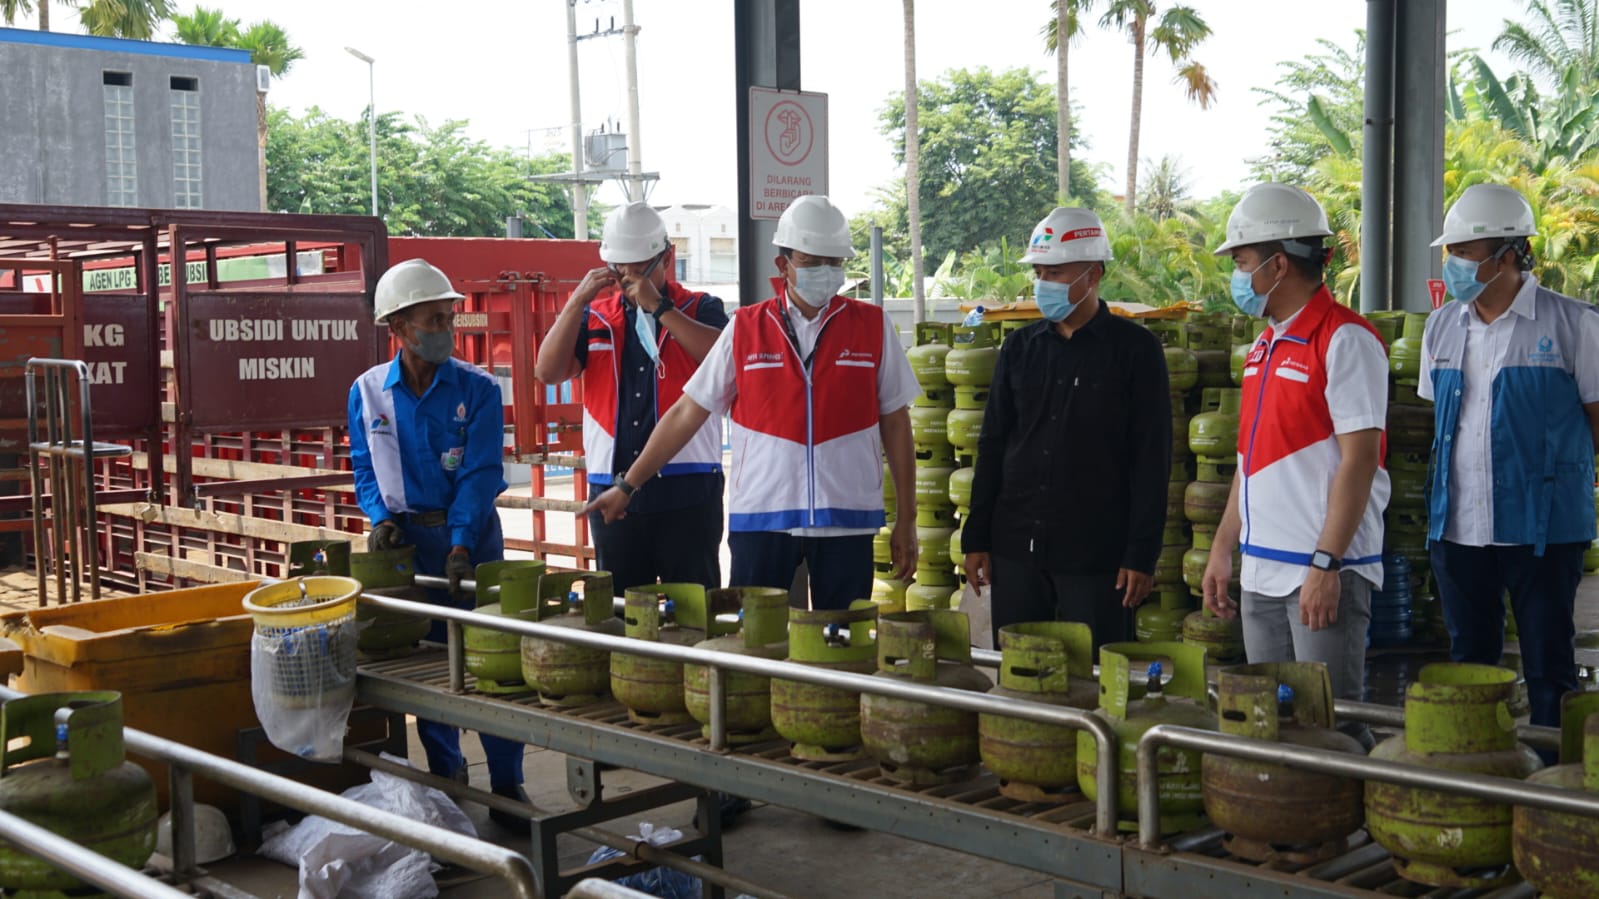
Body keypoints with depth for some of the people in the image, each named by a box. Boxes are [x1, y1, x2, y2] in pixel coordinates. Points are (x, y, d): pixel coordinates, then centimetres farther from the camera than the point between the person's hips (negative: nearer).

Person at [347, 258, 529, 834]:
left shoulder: (477, 389, -6)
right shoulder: (368, 392, 1)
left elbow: (480, 474, -13)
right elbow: (365, 469, 9)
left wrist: (461, 543, -24)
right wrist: (382, 517, -10)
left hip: (471, 533, -2)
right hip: (408, 539, 2)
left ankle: (506, 786, 7)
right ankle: (446, 778, 26)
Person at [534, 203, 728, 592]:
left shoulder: (700, 309, 5)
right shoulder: (594, 316, 13)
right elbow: (548, 371, 0)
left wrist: (659, 306, -16)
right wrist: (578, 300, -8)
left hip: (688, 491, -3)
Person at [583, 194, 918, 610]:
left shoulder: (872, 327, 3)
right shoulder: (745, 329, 3)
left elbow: (895, 422, 7)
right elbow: (688, 412, 6)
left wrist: (907, 518, 7)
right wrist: (628, 485, 5)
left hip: (846, 517, 0)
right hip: (761, 515, 0)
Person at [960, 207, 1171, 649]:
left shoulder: (1134, 350, -3)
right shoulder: (1020, 347, 10)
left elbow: (1152, 459, -5)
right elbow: (992, 446, 12)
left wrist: (1142, 554, -10)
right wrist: (976, 538, 8)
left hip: (1096, 554, -4)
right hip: (1016, 549, 4)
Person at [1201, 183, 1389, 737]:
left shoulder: (1344, 339, -11)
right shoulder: (1266, 345, 15)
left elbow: (1359, 459, -17)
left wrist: (1325, 565, -21)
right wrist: (1223, 548, 18)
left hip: (1323, 572, -8)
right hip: (1263, 569, 8)